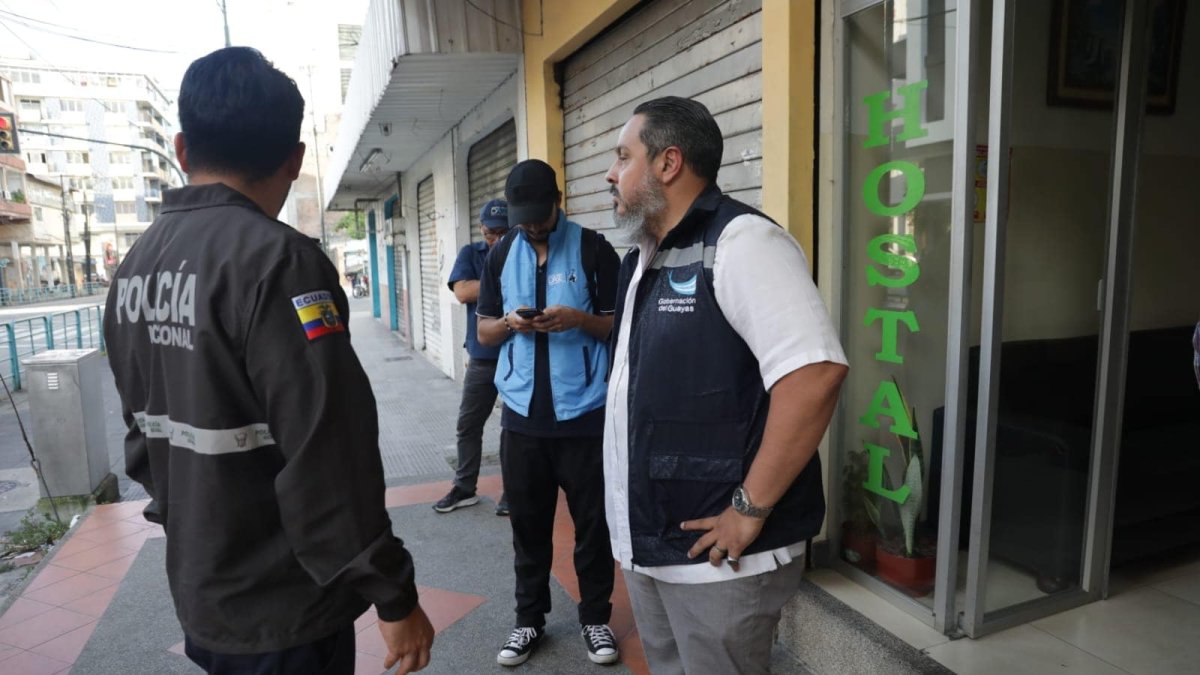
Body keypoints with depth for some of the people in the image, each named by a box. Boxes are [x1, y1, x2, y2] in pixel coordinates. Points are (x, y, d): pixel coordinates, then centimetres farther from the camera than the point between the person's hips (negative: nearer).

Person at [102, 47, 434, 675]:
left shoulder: (134, 265, 2)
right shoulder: (278, 261, -24)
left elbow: (143, 433, 11)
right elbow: (328, 461, -26)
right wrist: (395, 596, -16)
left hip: (197, 595, 7)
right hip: (283, 611, -7)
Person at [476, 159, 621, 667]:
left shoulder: (593, 249, -3)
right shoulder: (501, 256, 9)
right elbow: (483, 331, 12)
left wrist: (578, 319, -20)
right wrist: (509, 323, -10)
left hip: (584, 413, -3)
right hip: (522, 413, 3)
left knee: (593, 521, 8)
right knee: (527, 522, 12)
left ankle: (595, 617, 26)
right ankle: (530, 618, 29)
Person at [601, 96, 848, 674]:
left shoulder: (738, 241, -16)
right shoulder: (642, 257, 11)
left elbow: (816, 371, -27)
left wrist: (750, 509, -22)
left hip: (713, 552, -8)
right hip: (644, 542, 8)